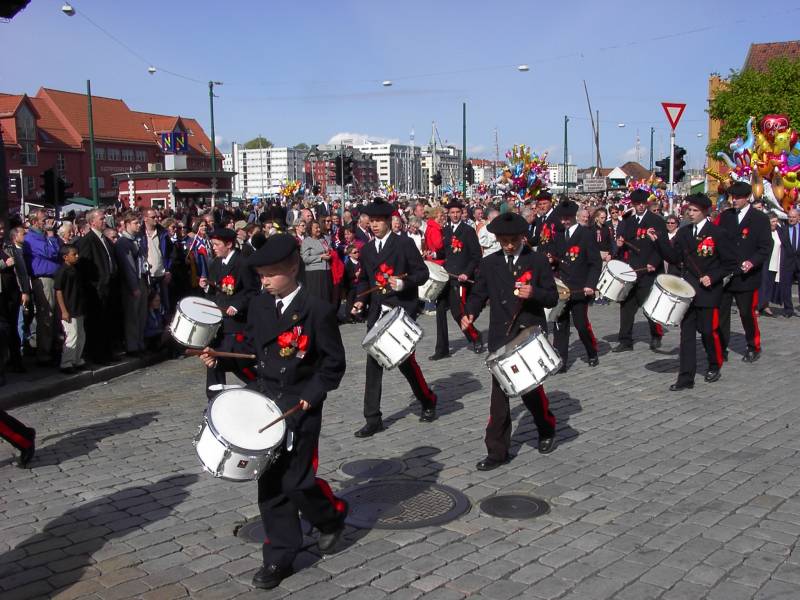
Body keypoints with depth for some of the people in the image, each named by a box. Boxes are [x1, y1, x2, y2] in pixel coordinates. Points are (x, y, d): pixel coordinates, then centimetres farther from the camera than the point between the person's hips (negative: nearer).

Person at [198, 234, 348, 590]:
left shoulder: (318, 311, -12)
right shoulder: (259, 306, 5)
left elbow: (334, 364, -8)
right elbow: (249, 349, 14)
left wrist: (311, 395, -17)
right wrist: (219, 358, -2)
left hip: (300, 410, -5)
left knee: (296, 481, -4)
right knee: (270, 484, 7)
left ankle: (332, 516, 28)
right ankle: (280, 558, 19)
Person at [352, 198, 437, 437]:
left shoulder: (405, 244, -2)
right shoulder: (366, 250, 13)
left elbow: (422, 273, -3)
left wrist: (404, 283, -20)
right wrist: (360, 300, 6)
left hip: (402, 310, -5)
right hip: (377, 312, 5)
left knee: (405, 360, -2)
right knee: (373, 364, 0)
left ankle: (428, 401, 25)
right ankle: (373, 419, 6)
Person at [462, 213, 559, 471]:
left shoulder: (538, 261, 1)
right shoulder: (489, 263, 7)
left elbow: (552, 298, 0)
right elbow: (478, 294, 8)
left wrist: (533, 293, -20)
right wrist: (469, 313, -12)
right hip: (501, 338, 2)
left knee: (530, 388, 3)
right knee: (499, 395, 1)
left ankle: (547, 430, 33)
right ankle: (497, 452, 8)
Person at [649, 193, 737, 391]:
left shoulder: (718, 233, -8)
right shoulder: (684, 232, 7)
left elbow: (730, 263, -6)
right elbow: (674, 257, 3)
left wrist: (712, 277, -16)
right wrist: (658, 240, -8)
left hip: (709, 291, -4)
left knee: (709, 330, 4)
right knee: (686, 333, 2)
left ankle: (715, 367, 31)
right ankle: (686, 378, 4)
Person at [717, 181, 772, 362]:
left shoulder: (760, 219, -1)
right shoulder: (725, 216, 8)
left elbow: (766, 247, -5)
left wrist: (752, 262, -21)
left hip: (747, 277, -3)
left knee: (748, 313, 6)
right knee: (720, 313, 2)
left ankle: (754, 348, 25)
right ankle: (721, 349, 13)